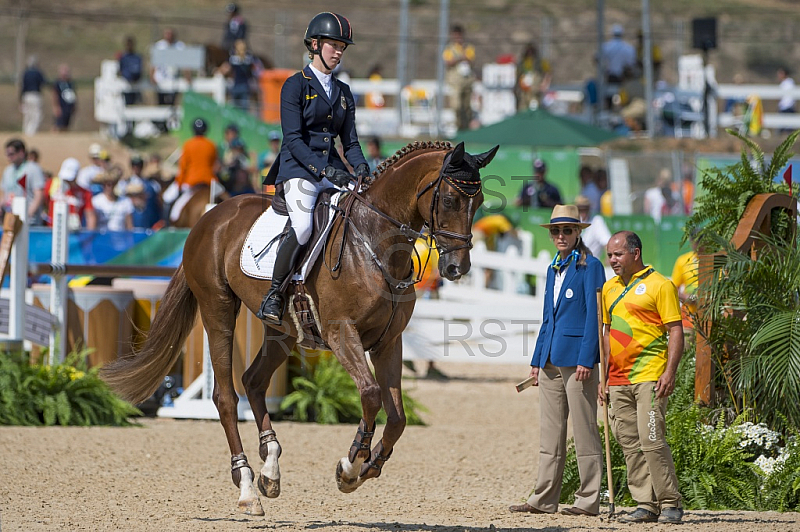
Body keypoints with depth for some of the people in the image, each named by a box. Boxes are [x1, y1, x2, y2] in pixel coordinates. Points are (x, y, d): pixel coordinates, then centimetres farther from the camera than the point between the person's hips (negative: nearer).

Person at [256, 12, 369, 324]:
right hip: (299, 170, -6)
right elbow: (293, 139, -10)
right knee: (303, 228, -30)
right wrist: (324, 170, -22)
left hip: (333, 171, 6)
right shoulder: (296, 85, -1)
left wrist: (361, 166, -8)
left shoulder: (343, 92, 17)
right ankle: (273, 294, -17)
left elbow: (349, 141, 15)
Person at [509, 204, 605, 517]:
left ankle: (588, 501, -1)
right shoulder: (553, 269, 18)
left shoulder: (590, 267, -5)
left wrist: (586, 359, -17)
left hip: (577, 358, -8)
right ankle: (544, 500, 10)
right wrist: (537, 359, 16)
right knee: (550, 433, 8)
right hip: (551, 360, 8)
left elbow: (593, 316, -11)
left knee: (584, 432, -4)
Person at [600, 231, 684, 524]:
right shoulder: (610, 288, 17)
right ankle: (646, 505, 7)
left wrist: (670, 371, -16)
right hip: (619, 379, 7)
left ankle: (670, 503, -5)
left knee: (651, 440, -13)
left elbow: (675, 331, -6)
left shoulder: (659, 285, -3)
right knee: (629, 444, 4)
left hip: (649, 377, -7)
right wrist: (603, 376, 18)